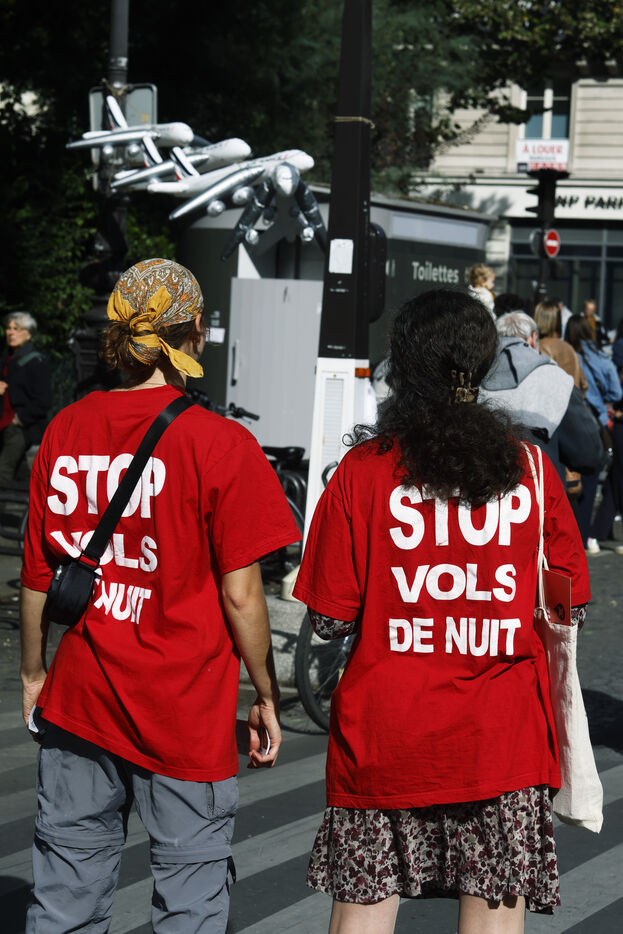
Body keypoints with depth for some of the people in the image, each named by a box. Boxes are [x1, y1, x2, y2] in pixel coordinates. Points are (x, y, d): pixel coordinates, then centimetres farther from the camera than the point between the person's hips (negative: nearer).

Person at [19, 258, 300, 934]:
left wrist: (34, 674, 19)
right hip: (186, 713, -4)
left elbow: (36, 575, 6)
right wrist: (267, 697, 1)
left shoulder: (64, 430, 0)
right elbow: (239, 594, -11)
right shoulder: (219, 444, -12)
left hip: (77, 701, 4)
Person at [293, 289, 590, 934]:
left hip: (384, 737, -1)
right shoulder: (529, 469, -3)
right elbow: (568, 607, 4)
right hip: (503, 740, 1)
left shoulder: (363, 471, -7)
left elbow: (330, 620, -6)